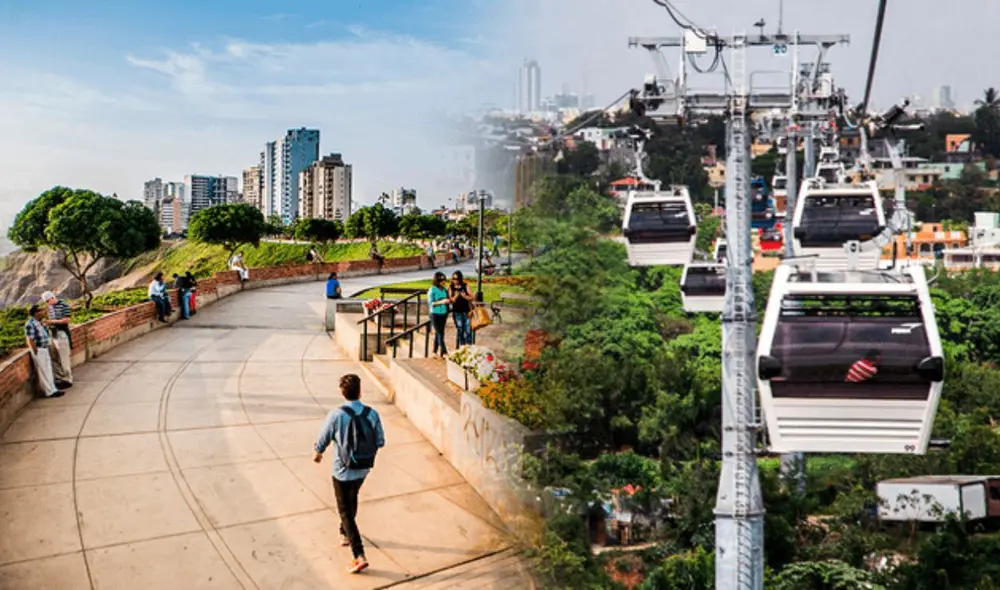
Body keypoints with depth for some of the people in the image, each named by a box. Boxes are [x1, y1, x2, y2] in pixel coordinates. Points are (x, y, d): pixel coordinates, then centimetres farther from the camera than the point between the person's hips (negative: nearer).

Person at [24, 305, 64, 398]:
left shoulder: (39, 322, 11)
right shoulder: (30, 324, -18)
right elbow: (31, 340, -20)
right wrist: (36, 352, -19)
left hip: (45, 349, 9)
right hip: (39, 351, -9)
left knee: (48, 370, 15)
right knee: (44, 372, -2)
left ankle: (52, 389, 23)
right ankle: (50, 391, 2)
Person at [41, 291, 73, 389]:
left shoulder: (64, 305, -11)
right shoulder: (50, 306, 10)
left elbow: (66, 320, -15)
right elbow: (51, 319, 18)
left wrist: (52, 321, -20)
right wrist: (47, 322, -3)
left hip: (62, 334, -7)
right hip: (52, 333, 7)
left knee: (65, 359, -2)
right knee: (54, 358, 10)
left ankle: (67, 380, 6)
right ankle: (59, 378, 19)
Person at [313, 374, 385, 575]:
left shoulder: (337, 414, -21)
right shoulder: (372, 414, -11)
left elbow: (323, 439, -9)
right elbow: (380, 442, -3)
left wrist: (317, 453, 13)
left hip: (343, 470, -4)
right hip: (364, 469, 4)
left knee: (346, 511, 4)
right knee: (352, 499, 30)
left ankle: (359, 556, -3)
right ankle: (345, 534, 50)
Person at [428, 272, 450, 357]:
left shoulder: (444, 290, 8)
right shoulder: (432, 290, -8)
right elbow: (430, 303, -12)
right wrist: (441, 302, -22)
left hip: (443, 314, 5)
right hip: (435, 314, -5)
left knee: (438, 333, 10)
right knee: (440, 334, -9)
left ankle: (435, 352, 17)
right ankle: (444, 352, -13)